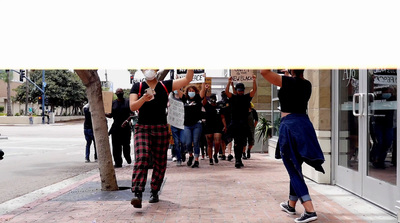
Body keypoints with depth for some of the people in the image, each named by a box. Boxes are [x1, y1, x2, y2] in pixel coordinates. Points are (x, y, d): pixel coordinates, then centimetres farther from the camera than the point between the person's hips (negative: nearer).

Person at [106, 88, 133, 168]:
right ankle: (118, 162, 4)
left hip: (125, 126, -2)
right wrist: (104, 114, -8)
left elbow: (131, 114, 0)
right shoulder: (113, 103, 10)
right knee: (116, 146, -2)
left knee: (126, 144, 1)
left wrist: (127, 121, -14)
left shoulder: (127, 102, 5)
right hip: (116, 126, 2)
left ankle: (128, 158, 27)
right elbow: (111, 115, 10)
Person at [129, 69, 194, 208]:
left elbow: (187, 79, 3)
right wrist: (144, 99, -25)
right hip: (142, 128, -2)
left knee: (160, 162, 6)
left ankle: (154, 192, 20)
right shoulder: (137, 87, 6)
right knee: (141, 159, -19)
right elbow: (132, 107, -7)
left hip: (161, 129, 2)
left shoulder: (165, 86, 8)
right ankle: (137, 194, -25)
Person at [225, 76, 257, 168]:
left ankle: (238, 159, 19)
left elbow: (254, 90, 3)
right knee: (237, 141, -11)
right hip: (235, 123, -3)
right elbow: (226, 92, -7)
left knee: (242, 142, 8)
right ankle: (238, 160, -14)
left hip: (244, 124, 3)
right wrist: (229, 82, -18)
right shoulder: (233, 97, 7)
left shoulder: (247, 97, 13)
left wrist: (254, 80, -8)